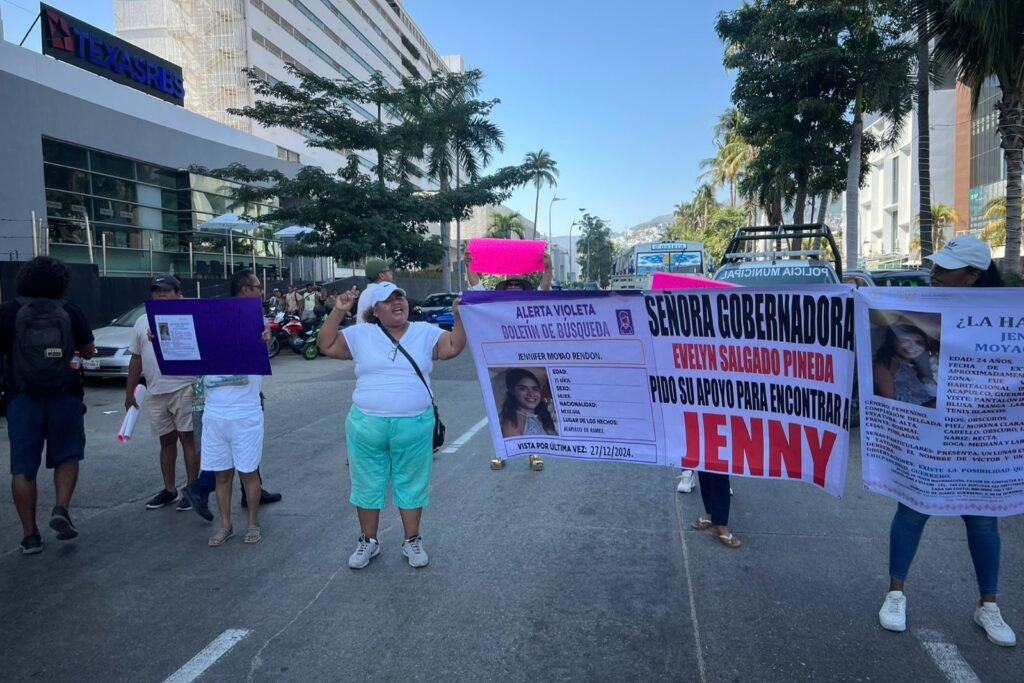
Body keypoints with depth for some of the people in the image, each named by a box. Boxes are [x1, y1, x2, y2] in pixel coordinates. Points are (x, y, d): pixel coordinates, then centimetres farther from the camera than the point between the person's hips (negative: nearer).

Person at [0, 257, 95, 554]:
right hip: (65, 396, 0)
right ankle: (61, 509, -5)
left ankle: (30, 535, 9)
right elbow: (88, 352, 7)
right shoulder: (71, 311, -2)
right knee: (67, 455, 15)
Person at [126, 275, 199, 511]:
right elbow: (136, 358, 17)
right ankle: (169, 490, 24)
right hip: (155, 392, 6)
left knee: (187, 438, -1)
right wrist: (129, 391, 16)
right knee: (166, 440, 14)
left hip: (184, 388, -5)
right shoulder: (142, 321, 14)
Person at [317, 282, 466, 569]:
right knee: (367, 484, 13)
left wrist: (459, 315, -15)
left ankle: (412, 541, 27)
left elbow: (454, 347, -3)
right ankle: (368, 541, 30)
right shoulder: (361, 334, 4)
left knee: (412, 484, 11)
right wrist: (338, 311, -5)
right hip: (366, 424, 1)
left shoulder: (425, 332, 4)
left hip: (414, 425, 0)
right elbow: (326, 346, 3)